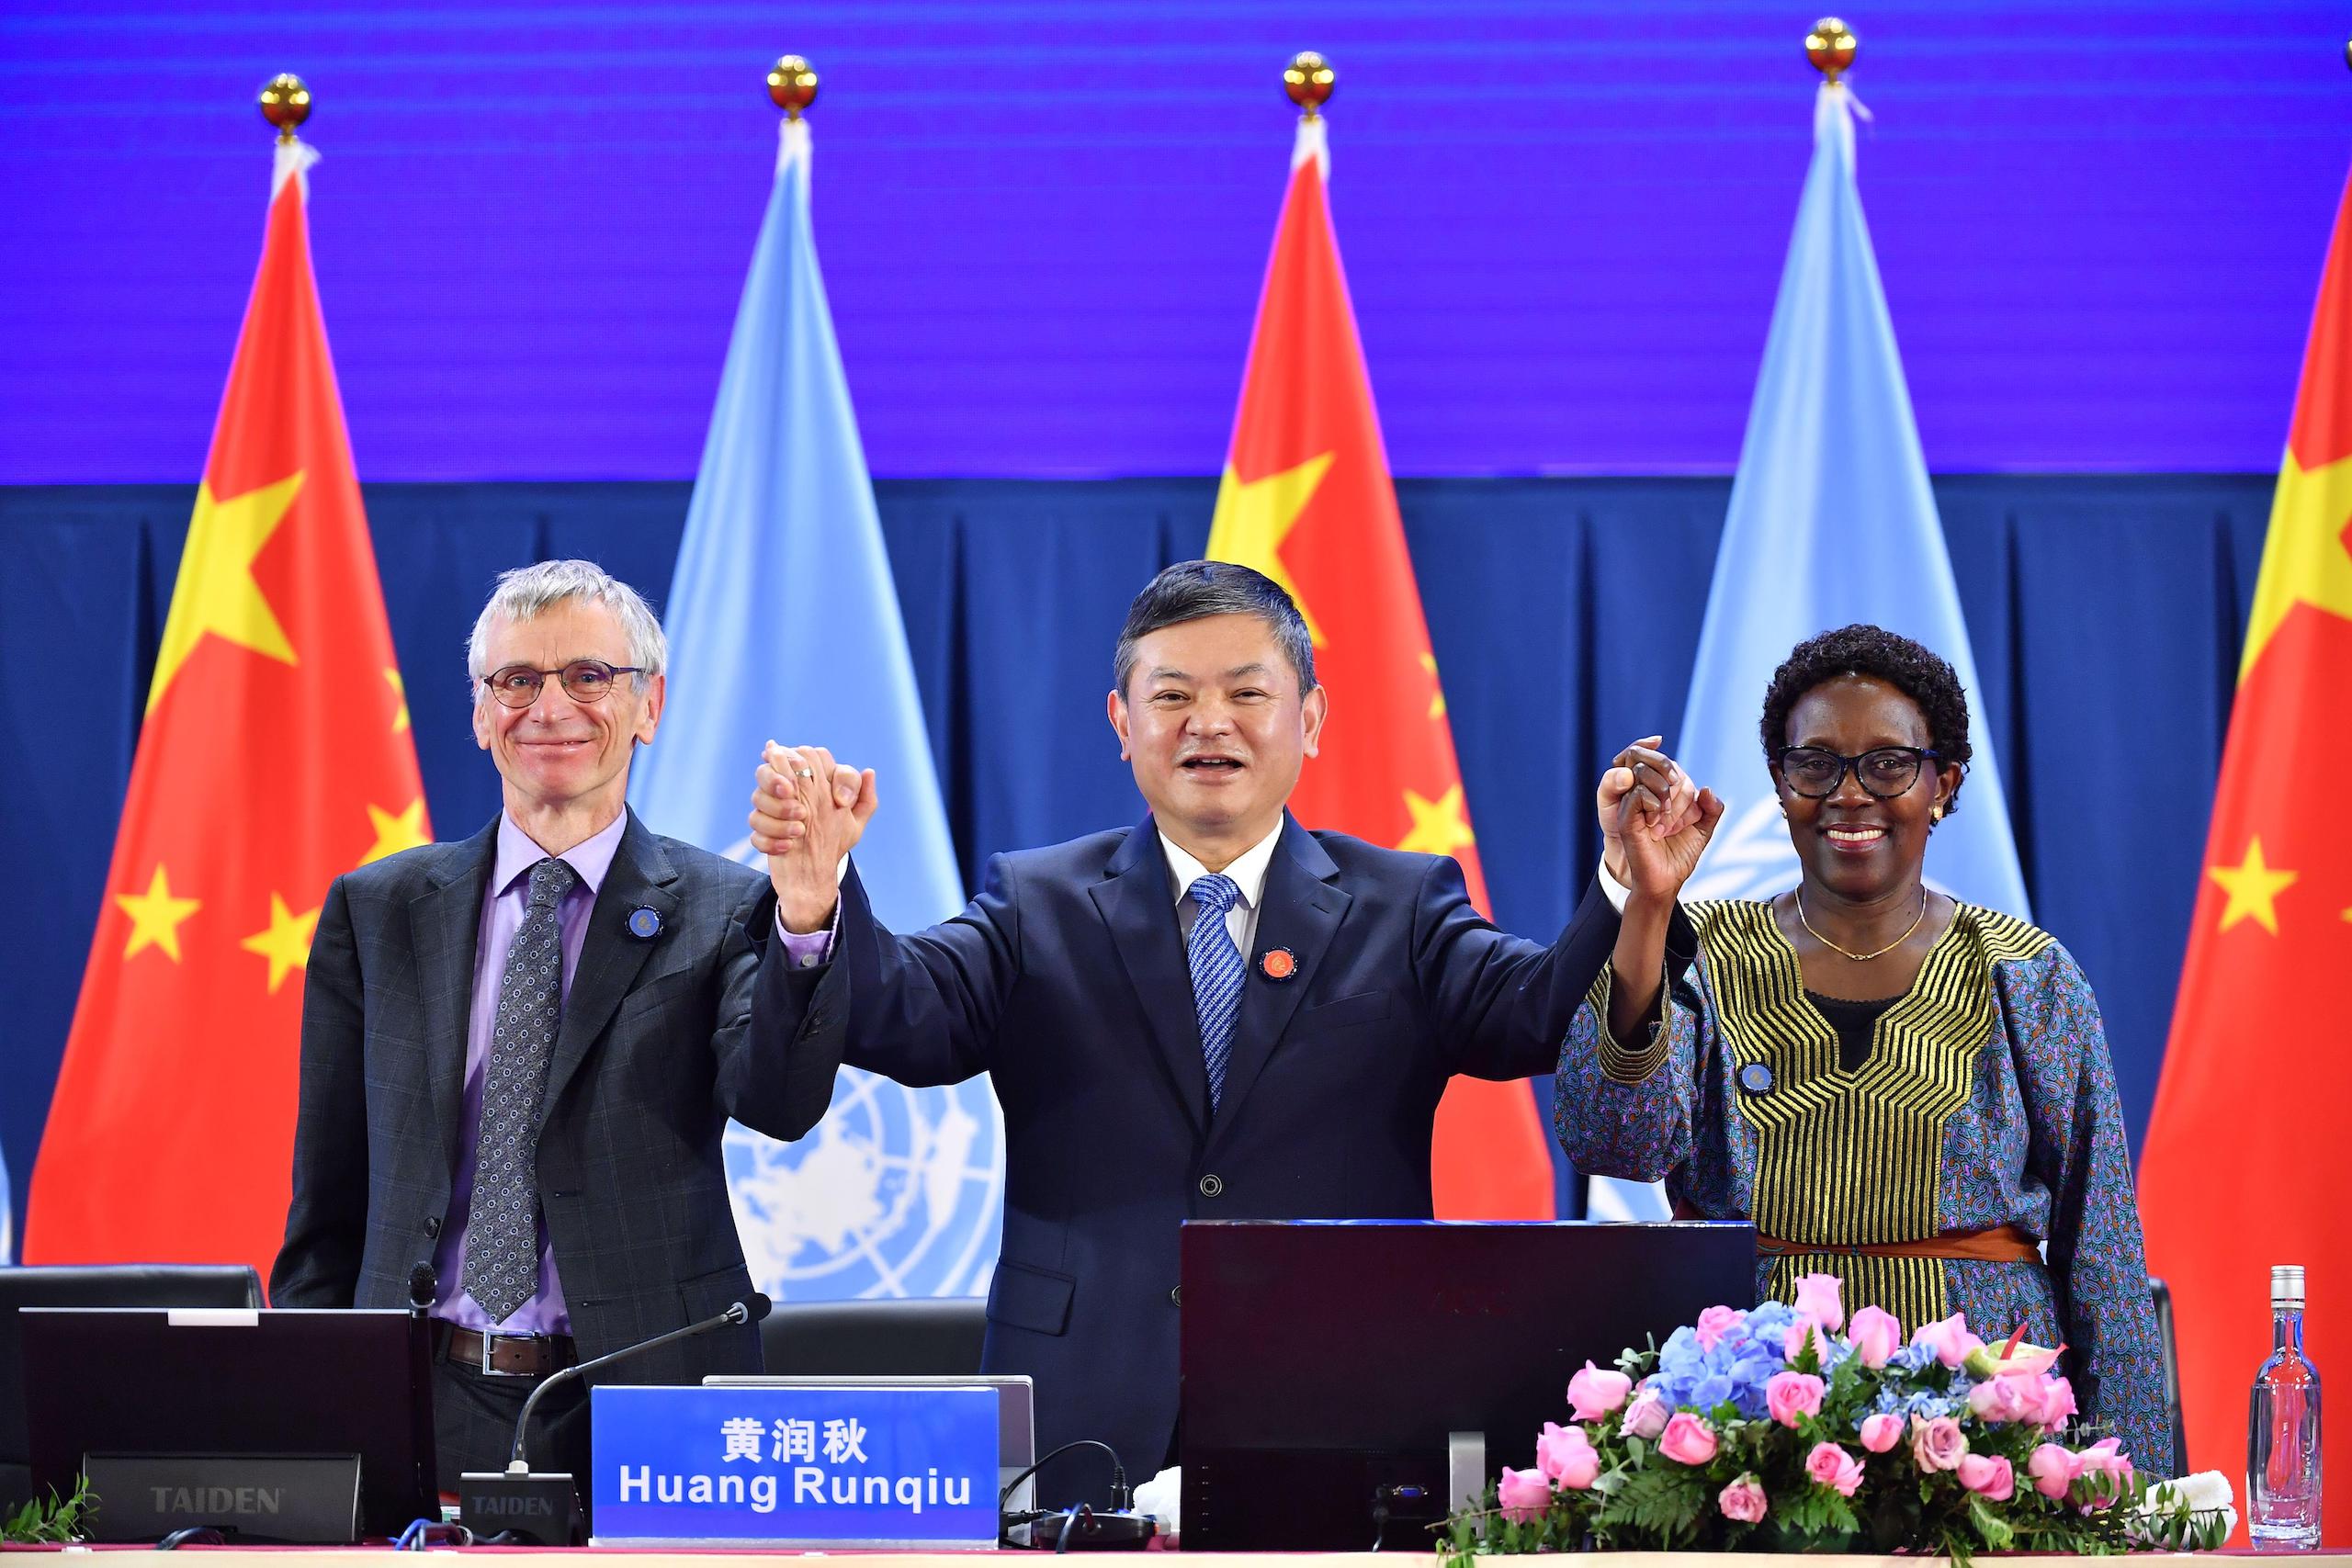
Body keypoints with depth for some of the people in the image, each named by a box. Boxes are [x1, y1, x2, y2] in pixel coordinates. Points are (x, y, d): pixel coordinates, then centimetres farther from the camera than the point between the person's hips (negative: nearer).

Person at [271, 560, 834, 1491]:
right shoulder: (375, 914, 10)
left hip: (647, 1421, -2)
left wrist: (807, 902, -33)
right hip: (420, 1409, 2)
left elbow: (777, 1102, -18)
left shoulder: (722, 913, 2)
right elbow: (327, 1204, 12)